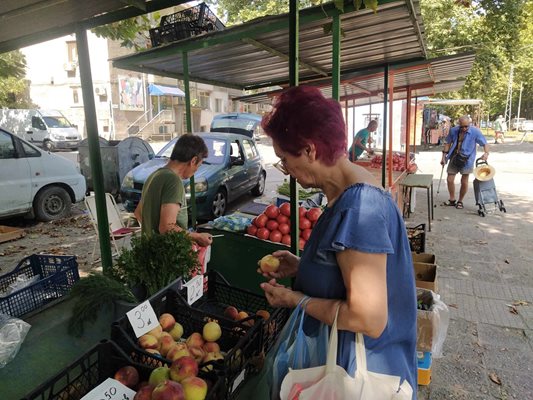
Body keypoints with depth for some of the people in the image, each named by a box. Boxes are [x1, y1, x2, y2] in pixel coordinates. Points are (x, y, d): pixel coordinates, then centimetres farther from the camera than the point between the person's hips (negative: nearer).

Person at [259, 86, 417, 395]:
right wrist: (301, 267, 1)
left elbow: (368, 319, -29)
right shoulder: (355, 191, 0)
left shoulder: (358, 207, -30)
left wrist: (295, 299, -18)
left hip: (361, 370, -8)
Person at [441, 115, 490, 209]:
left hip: (467, 159, -3)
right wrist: (444, 156, 5)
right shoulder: (453, 130, -3)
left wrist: (486, 153, -27)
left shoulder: (475, 132, -11)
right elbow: (448, 143, 8)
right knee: (450, 179, 3)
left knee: (464, 181, 2)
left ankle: (460, 201, 20)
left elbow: (485, 143, -7)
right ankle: (452, 200, 22)